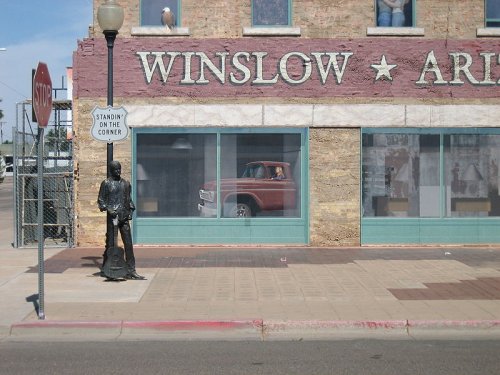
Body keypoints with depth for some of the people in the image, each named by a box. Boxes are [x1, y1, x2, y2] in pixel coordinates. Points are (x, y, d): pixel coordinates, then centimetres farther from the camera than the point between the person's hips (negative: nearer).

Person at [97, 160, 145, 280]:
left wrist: (130, 210, 10)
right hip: (112, 217, -4)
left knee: (128, 244, -2)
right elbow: (101, 200, 1)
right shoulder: (106, 183, 2)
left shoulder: (126, 183, 15)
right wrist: (108, 209, -14)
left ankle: (130, 271, 0)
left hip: (124, 217, 4)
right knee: (110, 244, -1)